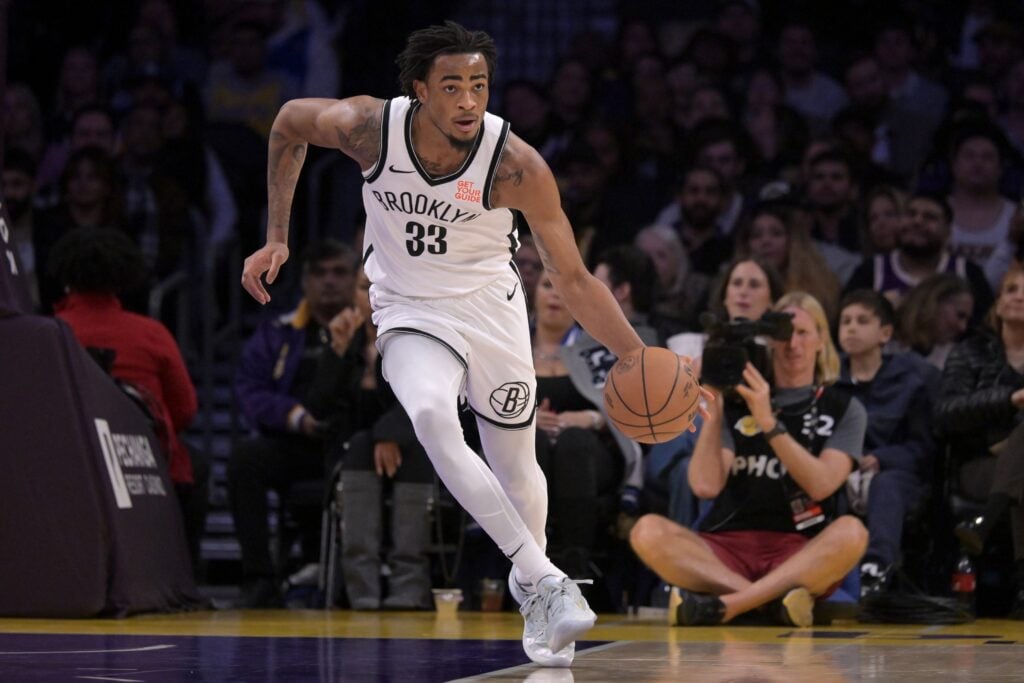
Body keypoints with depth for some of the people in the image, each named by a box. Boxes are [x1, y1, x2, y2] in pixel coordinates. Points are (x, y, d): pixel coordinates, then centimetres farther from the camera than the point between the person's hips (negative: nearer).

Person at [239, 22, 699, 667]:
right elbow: (290, 122, 0)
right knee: (432, 417, -30)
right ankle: (546, 581, -29)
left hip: (489, 304, 0)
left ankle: (529, 588, 42)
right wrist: (277, 238, -1)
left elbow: (575, 280, -18)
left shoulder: (516, 166, -25)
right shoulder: (369, 127, -23)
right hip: (410, 310, 0)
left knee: (515, 461, 10)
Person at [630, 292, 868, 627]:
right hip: (728, 549, 1)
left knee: (850, 531, -34)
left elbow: (821, 484, -8)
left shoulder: (844, 409, 9)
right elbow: (706, 485, -1)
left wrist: (769, 424, -16)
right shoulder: (736, 403, 12)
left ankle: (727, 604, -38)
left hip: (802, 555, -1)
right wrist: (713, 408, -8)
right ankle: (775, 597, -36)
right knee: (648, 531, -27)